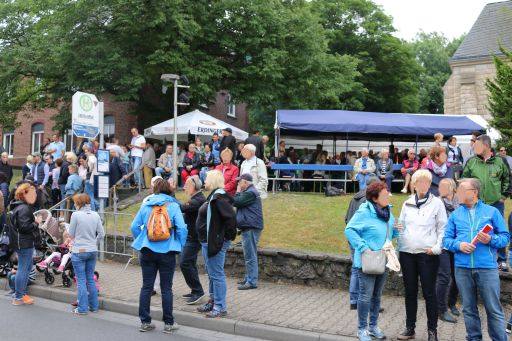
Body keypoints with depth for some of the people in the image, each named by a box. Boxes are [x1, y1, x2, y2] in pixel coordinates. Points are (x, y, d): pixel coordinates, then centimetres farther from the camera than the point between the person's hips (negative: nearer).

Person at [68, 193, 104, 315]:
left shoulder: (76, 215, -12)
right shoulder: (95, 215, 1)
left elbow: (71, 234, -4)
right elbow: (101, 234, 3)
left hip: (79, 251, -4)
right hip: (92, 251, 5)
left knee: (81, 280, 3)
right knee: (91, 279, 15)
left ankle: (82, 308, 7)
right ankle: (94, 306, 21)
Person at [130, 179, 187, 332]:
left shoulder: (145, 206, 2)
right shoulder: (173, 206, -5)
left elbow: (134, 227, 3)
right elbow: (182, 229, -12)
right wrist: (179, 246, 2)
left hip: (147, 252, 2)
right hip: (167, 252, -2)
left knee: (146, 287, 10)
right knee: (166, 288, 6)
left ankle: (145, 322, 16)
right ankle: (169, 323, 12)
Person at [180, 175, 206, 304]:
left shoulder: (198, 200, -19)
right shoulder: (197, 198, 15)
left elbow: (181, 208, -30)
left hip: (194, 238, -11)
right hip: (191, 236, 11)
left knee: (184, 263, -11)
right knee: (190, 264, 16)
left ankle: (197, 291, -5)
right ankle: (196, 291, 24)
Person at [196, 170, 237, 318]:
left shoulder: (219, 198, -20)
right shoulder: (213, 196, 12)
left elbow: (230, 217, -29)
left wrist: (228, 236, -19)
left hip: (215, 243, -11)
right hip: (208, 242, 11)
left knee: (216, 275, -4)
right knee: (212, 274, 20)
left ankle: (221, 307, 3)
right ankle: (213, 301, 32)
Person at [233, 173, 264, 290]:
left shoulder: (250, 193, -16)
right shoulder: (249, 192, 19)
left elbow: (236, 203, -17)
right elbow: (237, 203, 21)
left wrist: (238, 192, -5)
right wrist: (239, 192, 10)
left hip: (251, 228, -11)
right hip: (248, 227, 11)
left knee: (250, 256, -8)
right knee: (249, 255, 17)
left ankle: (251, 282, -6)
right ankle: (248, 278, 26)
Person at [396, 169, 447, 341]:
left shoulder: (437, 203, 0)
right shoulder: (407, 203, 11)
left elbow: (443, 229, 0)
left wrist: (437, 248, -11)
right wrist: (399, 247, 8)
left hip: (428, 255, -4)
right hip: (407, 253, 4)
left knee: (429, 293, 1)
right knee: (410, 292, 10)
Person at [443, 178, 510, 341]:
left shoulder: (492, 211, 4)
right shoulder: (455, 214, 11)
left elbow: (505, 236, 3)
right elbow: (446, 239, 8)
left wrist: (491, 239, -15)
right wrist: (458, 245, -11)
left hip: (487, 267, -3)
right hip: (462, 268, 3)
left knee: (494, 309, 0)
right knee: (469, 309, 11)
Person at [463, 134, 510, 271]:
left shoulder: (500, 161, -3)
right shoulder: (471, 162, -1)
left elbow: (507, 178, 8)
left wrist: (504, 195, 3)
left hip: (496, 203, -1)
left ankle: (502, 260, 19)